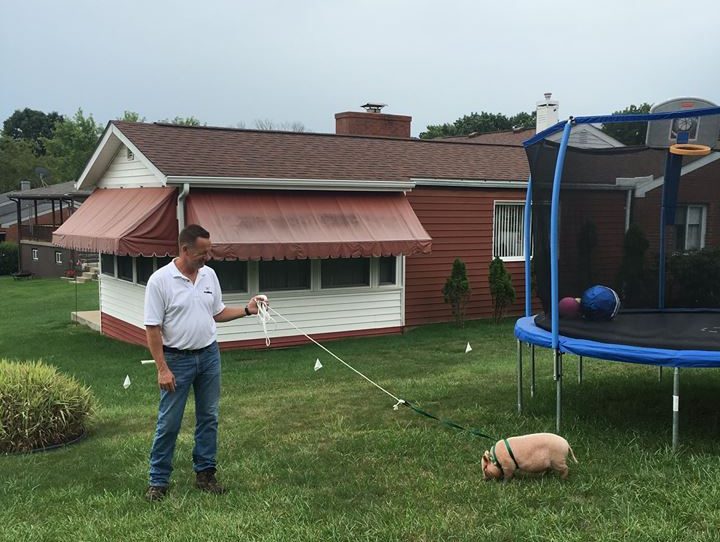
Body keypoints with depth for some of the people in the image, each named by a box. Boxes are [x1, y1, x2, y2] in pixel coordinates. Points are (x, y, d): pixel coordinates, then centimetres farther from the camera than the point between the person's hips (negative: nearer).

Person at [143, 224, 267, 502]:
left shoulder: (209, 275, 2)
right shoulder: (160, 280, -15)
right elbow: (153, 328, -14)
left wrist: (247, 309, -1)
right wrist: (162, 369, -16)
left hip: (209, 355, 5)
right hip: (177, 359, -5)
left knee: (209, 417, 11)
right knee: (169, 422, 2)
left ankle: (205, 473, 23)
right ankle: (158, 480, 15)